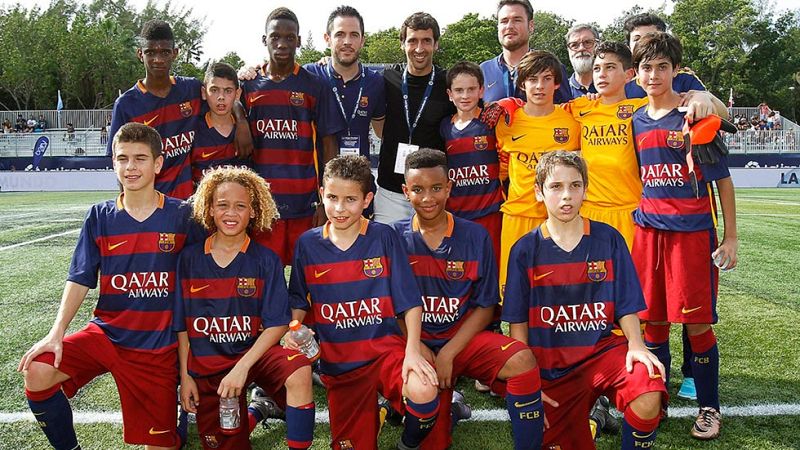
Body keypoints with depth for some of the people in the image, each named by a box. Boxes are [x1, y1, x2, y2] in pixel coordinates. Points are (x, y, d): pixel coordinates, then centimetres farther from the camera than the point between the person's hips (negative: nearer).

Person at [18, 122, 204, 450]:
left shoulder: (182, 216, -5)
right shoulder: (100, 217, 1)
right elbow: (79, 279, 1)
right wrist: (57, 333, -10)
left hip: (158, 345, -2)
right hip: (106, 333, 2)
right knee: (37, 373, -20)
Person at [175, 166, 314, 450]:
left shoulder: (266, 260, -7)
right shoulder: (190, 258, -1)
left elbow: (277, 324, -11)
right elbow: (181, 325, 5)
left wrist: (242, 367, -20)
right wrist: (185, 376, 3)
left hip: (253, 352, -2)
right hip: (205, 366, 3)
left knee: (299, 372, -33)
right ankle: (255, 413, 37)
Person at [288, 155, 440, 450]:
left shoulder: (384, 237, -6)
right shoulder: (307, 243, 1)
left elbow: (410, 301, -6)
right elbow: (299, 301, 13)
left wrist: (412, 351, -18)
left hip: (384, 348, -2)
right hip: (337, 362, 3)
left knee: (424, 392, -32)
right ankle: (372, 416, 39)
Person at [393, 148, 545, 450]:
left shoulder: (475, 236, 1)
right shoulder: (395, 237, 0)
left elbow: (485, 307, 1)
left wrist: (448, 354, -10)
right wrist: (419, 350, -13)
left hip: (463, 338, 1)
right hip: (417, 344, 0)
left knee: (522, 361, -29)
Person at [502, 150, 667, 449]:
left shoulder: (608, 239, 1)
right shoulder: (525, 250, -1)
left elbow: (626, 307, 4)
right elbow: (518, 322, 2)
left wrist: (636, 346, -15)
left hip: (603, 349, 0)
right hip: (549, 366, 1)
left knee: (648, 399, -29)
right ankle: (589, 417, 27)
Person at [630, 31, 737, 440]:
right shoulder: (635, 122, 9)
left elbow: (722, 179, -2)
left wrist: (730, 237, -4)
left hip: (693, 230, -4)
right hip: (648, 230, 4)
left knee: (696, 323, 0)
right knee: (652, 320, 8)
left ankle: (709, 407, 17)